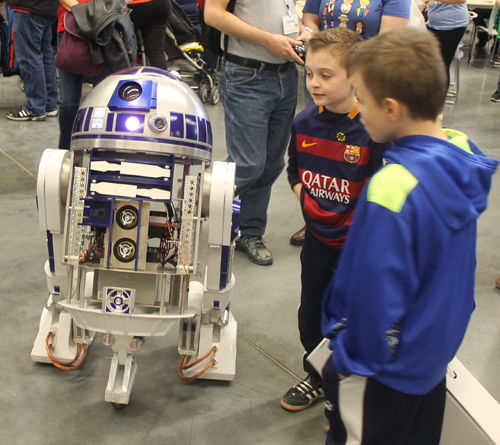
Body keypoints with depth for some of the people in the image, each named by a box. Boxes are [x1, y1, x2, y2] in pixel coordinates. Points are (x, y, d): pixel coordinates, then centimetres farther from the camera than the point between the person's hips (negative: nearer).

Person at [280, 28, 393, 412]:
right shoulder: (304, 123, -4)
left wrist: (357, 223, -20)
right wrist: (307, 201, 0)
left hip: (355, 242, -5)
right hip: (317, 237, 5)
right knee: (311, 313, 20)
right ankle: (317, 377, 45)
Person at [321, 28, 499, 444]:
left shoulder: (393, 187, -33)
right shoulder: (464, 153, -8)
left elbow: (375, 289, -26)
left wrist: (351, 357, -12)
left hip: (388, 366, -8)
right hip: (439, 347, 8)